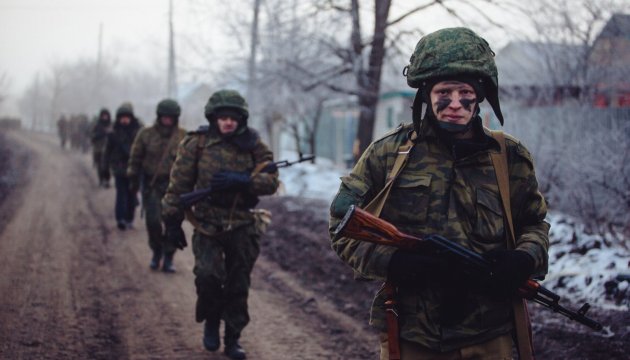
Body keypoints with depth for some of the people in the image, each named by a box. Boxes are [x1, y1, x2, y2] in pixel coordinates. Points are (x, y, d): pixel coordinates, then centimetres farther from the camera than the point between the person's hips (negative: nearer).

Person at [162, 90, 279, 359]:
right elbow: (179, 183, 0)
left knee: (238, 286, 6)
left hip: (242, 227, 2)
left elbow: (271, 181, -5)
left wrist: (241, 180, -21)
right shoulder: (196, 144, -3)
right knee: (208, 276, -18)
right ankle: (211, 322, 10)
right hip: (208, 225, -2)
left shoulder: (253, 145, 2)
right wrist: (173, 220, 0)